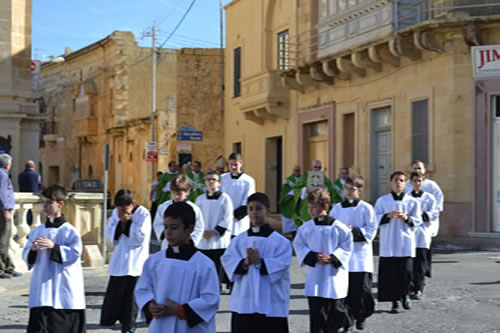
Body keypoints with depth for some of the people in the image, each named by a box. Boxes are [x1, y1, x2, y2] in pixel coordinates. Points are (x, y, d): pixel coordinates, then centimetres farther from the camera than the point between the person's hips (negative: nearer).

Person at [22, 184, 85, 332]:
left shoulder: (70, 231, -6)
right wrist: (33, 250, -11)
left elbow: (75, 253, -15)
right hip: (42, 289, 3)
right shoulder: (37, 231, 8)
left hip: (65, 291, -3)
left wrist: (54, 247, -23)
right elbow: (26, 256, 11)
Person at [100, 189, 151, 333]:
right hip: (119, 261, 4)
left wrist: (128, 221, -19)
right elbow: (111, 236, 3)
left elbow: (140, 237, -18)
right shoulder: (116, 213, 4)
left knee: (130, 293, 5)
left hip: (135, 263, -4)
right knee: (114, 292, 8)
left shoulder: (143, 214, -12)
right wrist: (120, 222, -12)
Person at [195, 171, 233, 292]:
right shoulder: (200, 199, 10)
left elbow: (227, 219, -5)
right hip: (203, 240, 3)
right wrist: (202, 231, -7)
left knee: (218, 267, -4)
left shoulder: (225, 198, -1)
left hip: (219, 239, -3)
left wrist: (214, 231, -11)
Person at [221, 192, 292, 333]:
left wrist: (259, 262, -22)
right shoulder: (239, 240, 9)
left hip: (271, 304, -3)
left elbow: (282, 265, -12)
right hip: (243, 303, 3)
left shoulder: (280, 241, -1)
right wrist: (244, 263, -19)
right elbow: (227, 260, -1)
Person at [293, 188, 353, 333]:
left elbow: (346, 247, -4)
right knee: (316, 313, 1)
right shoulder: (305, 228, 0)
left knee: (336, 309, 8)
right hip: (314, 276, 2)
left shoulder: (338, 227, -9)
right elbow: (299, 245, 3)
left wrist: (332, 258, -18)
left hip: (334, 274, -2)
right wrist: (314, 257, -13)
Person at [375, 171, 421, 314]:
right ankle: (395, 301, 6)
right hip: (388, 243, 0)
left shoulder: (412, 201, 6)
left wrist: (407, 218, -15)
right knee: (391, 273, -3)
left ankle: (405, 296, 23)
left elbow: (417, 221, 4)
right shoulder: (382, 200, 6)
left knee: (406, 272, -2)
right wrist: (388, 215, -16)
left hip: (406, 243, 0)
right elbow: (376, 219, 1)